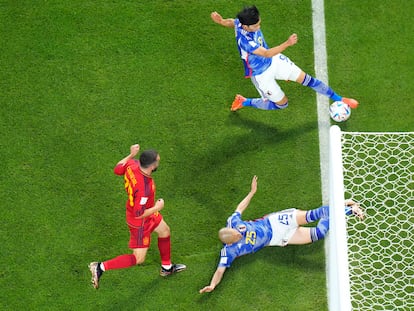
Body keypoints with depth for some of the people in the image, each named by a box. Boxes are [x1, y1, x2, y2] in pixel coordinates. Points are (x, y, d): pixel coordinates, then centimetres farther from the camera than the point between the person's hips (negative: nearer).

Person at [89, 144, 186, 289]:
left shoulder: (132, 164, -21)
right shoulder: (144, 188, -42)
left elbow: (117, 169, 1)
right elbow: (139, 214, -33)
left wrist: (131, 155, 6)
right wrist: (157, 208, -19)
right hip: (140, 222, -9)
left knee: (164, 231, 29)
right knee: (138, 259, 4)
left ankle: (166, 267, 50)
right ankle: (101, 267, 8)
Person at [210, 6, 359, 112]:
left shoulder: (240, 21, -16)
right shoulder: (245, 41, -40)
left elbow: (232, 22, 7)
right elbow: (267, 54, -45)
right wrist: (287, 43, -55)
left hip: (273, 60, 7)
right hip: (261, 74, -7)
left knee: (306, 79, 5)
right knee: (282, 104, 12)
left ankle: (339, 99, 22)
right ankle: (243, 102, 28)